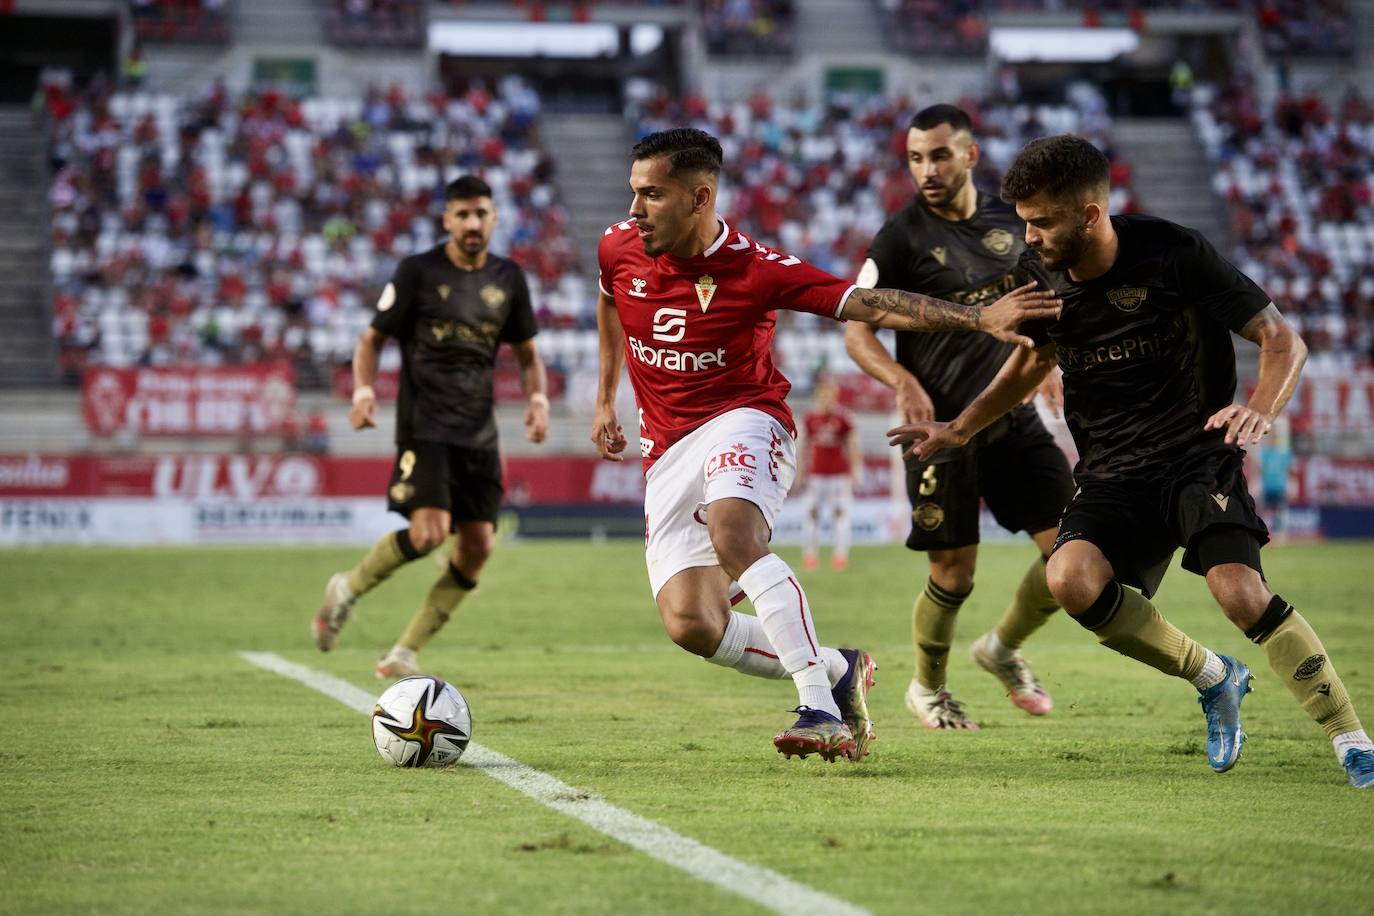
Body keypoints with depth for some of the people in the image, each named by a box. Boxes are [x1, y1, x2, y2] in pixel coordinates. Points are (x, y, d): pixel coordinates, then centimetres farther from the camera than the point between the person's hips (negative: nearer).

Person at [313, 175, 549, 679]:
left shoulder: (508, 279, 9)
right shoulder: (417, 272, -4)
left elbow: (527, 352, 20)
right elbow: (372, 339, 1)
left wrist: (538, 397, 1)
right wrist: (364, 391, -17)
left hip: (478, 433, 5)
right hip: (423, 425, -5)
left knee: (478, 546, -2)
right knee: (430, 531, -22)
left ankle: (404, 654, 10)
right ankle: (348, 588, 5)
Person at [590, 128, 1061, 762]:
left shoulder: (755, 269, -13)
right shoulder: (618, 248, 1)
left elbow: (870, 305, -16)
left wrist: (978, 319, -26)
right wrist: (605, 398, 29)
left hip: (743, 420, -5)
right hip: (667, 450, 5)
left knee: (732, 535, -38)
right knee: (689, 625, -13)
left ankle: (820, 706, -37)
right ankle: (836, 670, 7)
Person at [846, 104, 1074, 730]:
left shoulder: (1010, 221, 6)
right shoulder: (900, 238, -9)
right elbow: (855, 330, -9)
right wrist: (903, 382, -26)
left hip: (1013, 418, 5)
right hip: (941, 427, -5)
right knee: (954, 574, -2)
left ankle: (1003, 649, 23)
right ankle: (928, 689, 25)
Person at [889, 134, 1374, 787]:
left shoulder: (1173, 254, -14)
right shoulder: (1040, 274, 0)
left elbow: (1282, 340, -10)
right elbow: (1032, 360, 22)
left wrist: (1261, 410, -30)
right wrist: (960, 428, 13)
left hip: (1199, 456, -4)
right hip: (1112, 475, 4)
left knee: (1238, 588, -29)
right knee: (1072, 579, -25)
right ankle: (1212, 677, -1)